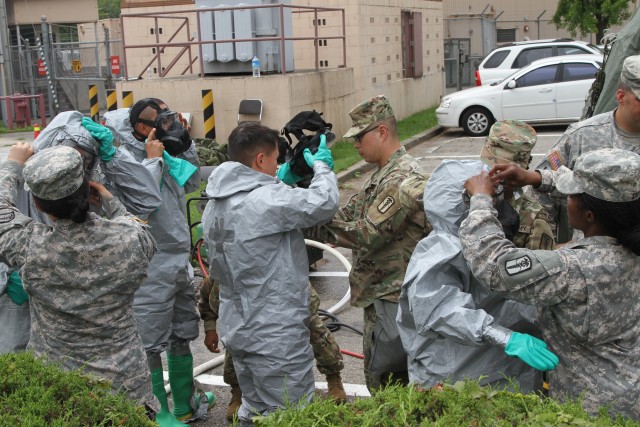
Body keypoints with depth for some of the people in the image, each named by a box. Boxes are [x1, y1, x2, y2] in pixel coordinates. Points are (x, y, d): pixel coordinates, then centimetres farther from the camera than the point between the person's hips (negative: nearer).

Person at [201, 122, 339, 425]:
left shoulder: (214, 204, 7)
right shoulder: (265, 199, -21)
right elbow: (324, 203, -19)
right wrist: (321, 166, -1)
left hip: (237, 329, 9)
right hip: (276, 336, -9)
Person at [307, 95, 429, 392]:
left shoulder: (403, 178, -19)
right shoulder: (383, 175, 14)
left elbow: (368, 235, -24)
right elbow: (346, 217, 10)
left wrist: (313, 222, -19)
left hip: (394, 298, -10)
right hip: (381, 293, 10)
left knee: (381, 380, -4)